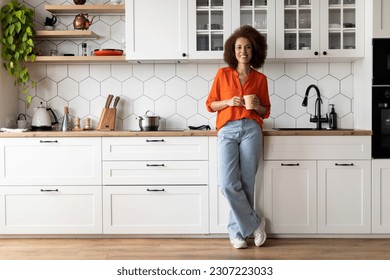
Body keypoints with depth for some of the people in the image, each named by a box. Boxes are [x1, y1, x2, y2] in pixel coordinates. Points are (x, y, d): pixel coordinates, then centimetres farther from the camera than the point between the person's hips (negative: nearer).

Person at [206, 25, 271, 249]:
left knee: (246, 183, 0)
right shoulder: (223, 74, 9)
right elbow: (210, 104, 11)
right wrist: (228, 102, -6)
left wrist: (258, 106, -6)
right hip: (227, 131, 0)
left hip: (251, 130, 0)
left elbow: (266, 112, 16)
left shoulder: (260, 79, 10)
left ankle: (237, 231, 15)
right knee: (228, 183, -13)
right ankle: (255, 224, 6)